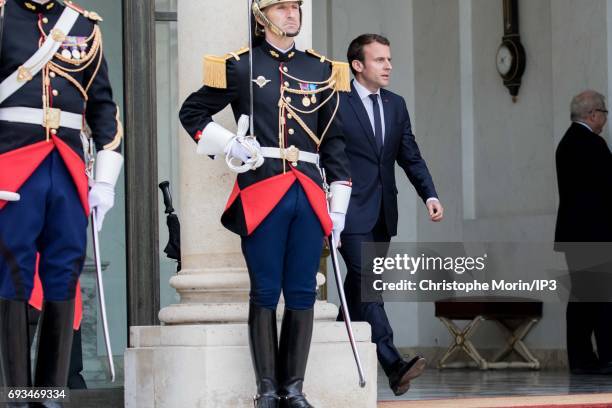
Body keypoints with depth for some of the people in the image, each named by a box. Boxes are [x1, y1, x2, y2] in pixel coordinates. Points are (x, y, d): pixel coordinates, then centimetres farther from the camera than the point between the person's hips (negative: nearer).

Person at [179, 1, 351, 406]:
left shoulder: (322, 69, 13)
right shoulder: (240, 66, 3)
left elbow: (333, 141, 15)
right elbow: (192, 113, 10)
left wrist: (339, 203, 10)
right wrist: (229, 146, -5)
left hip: (309, 195, 3)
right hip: (261, 194, -3)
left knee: (302, 295, 3)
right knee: (266, 293, -1)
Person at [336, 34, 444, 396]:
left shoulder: (396, 105, 13)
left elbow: (411, 157, 14)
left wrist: (430, 195, -1)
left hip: (383, 213, 7)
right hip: (352, 212, -7)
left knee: (358, 289, 11)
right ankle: (394, 366, -22)